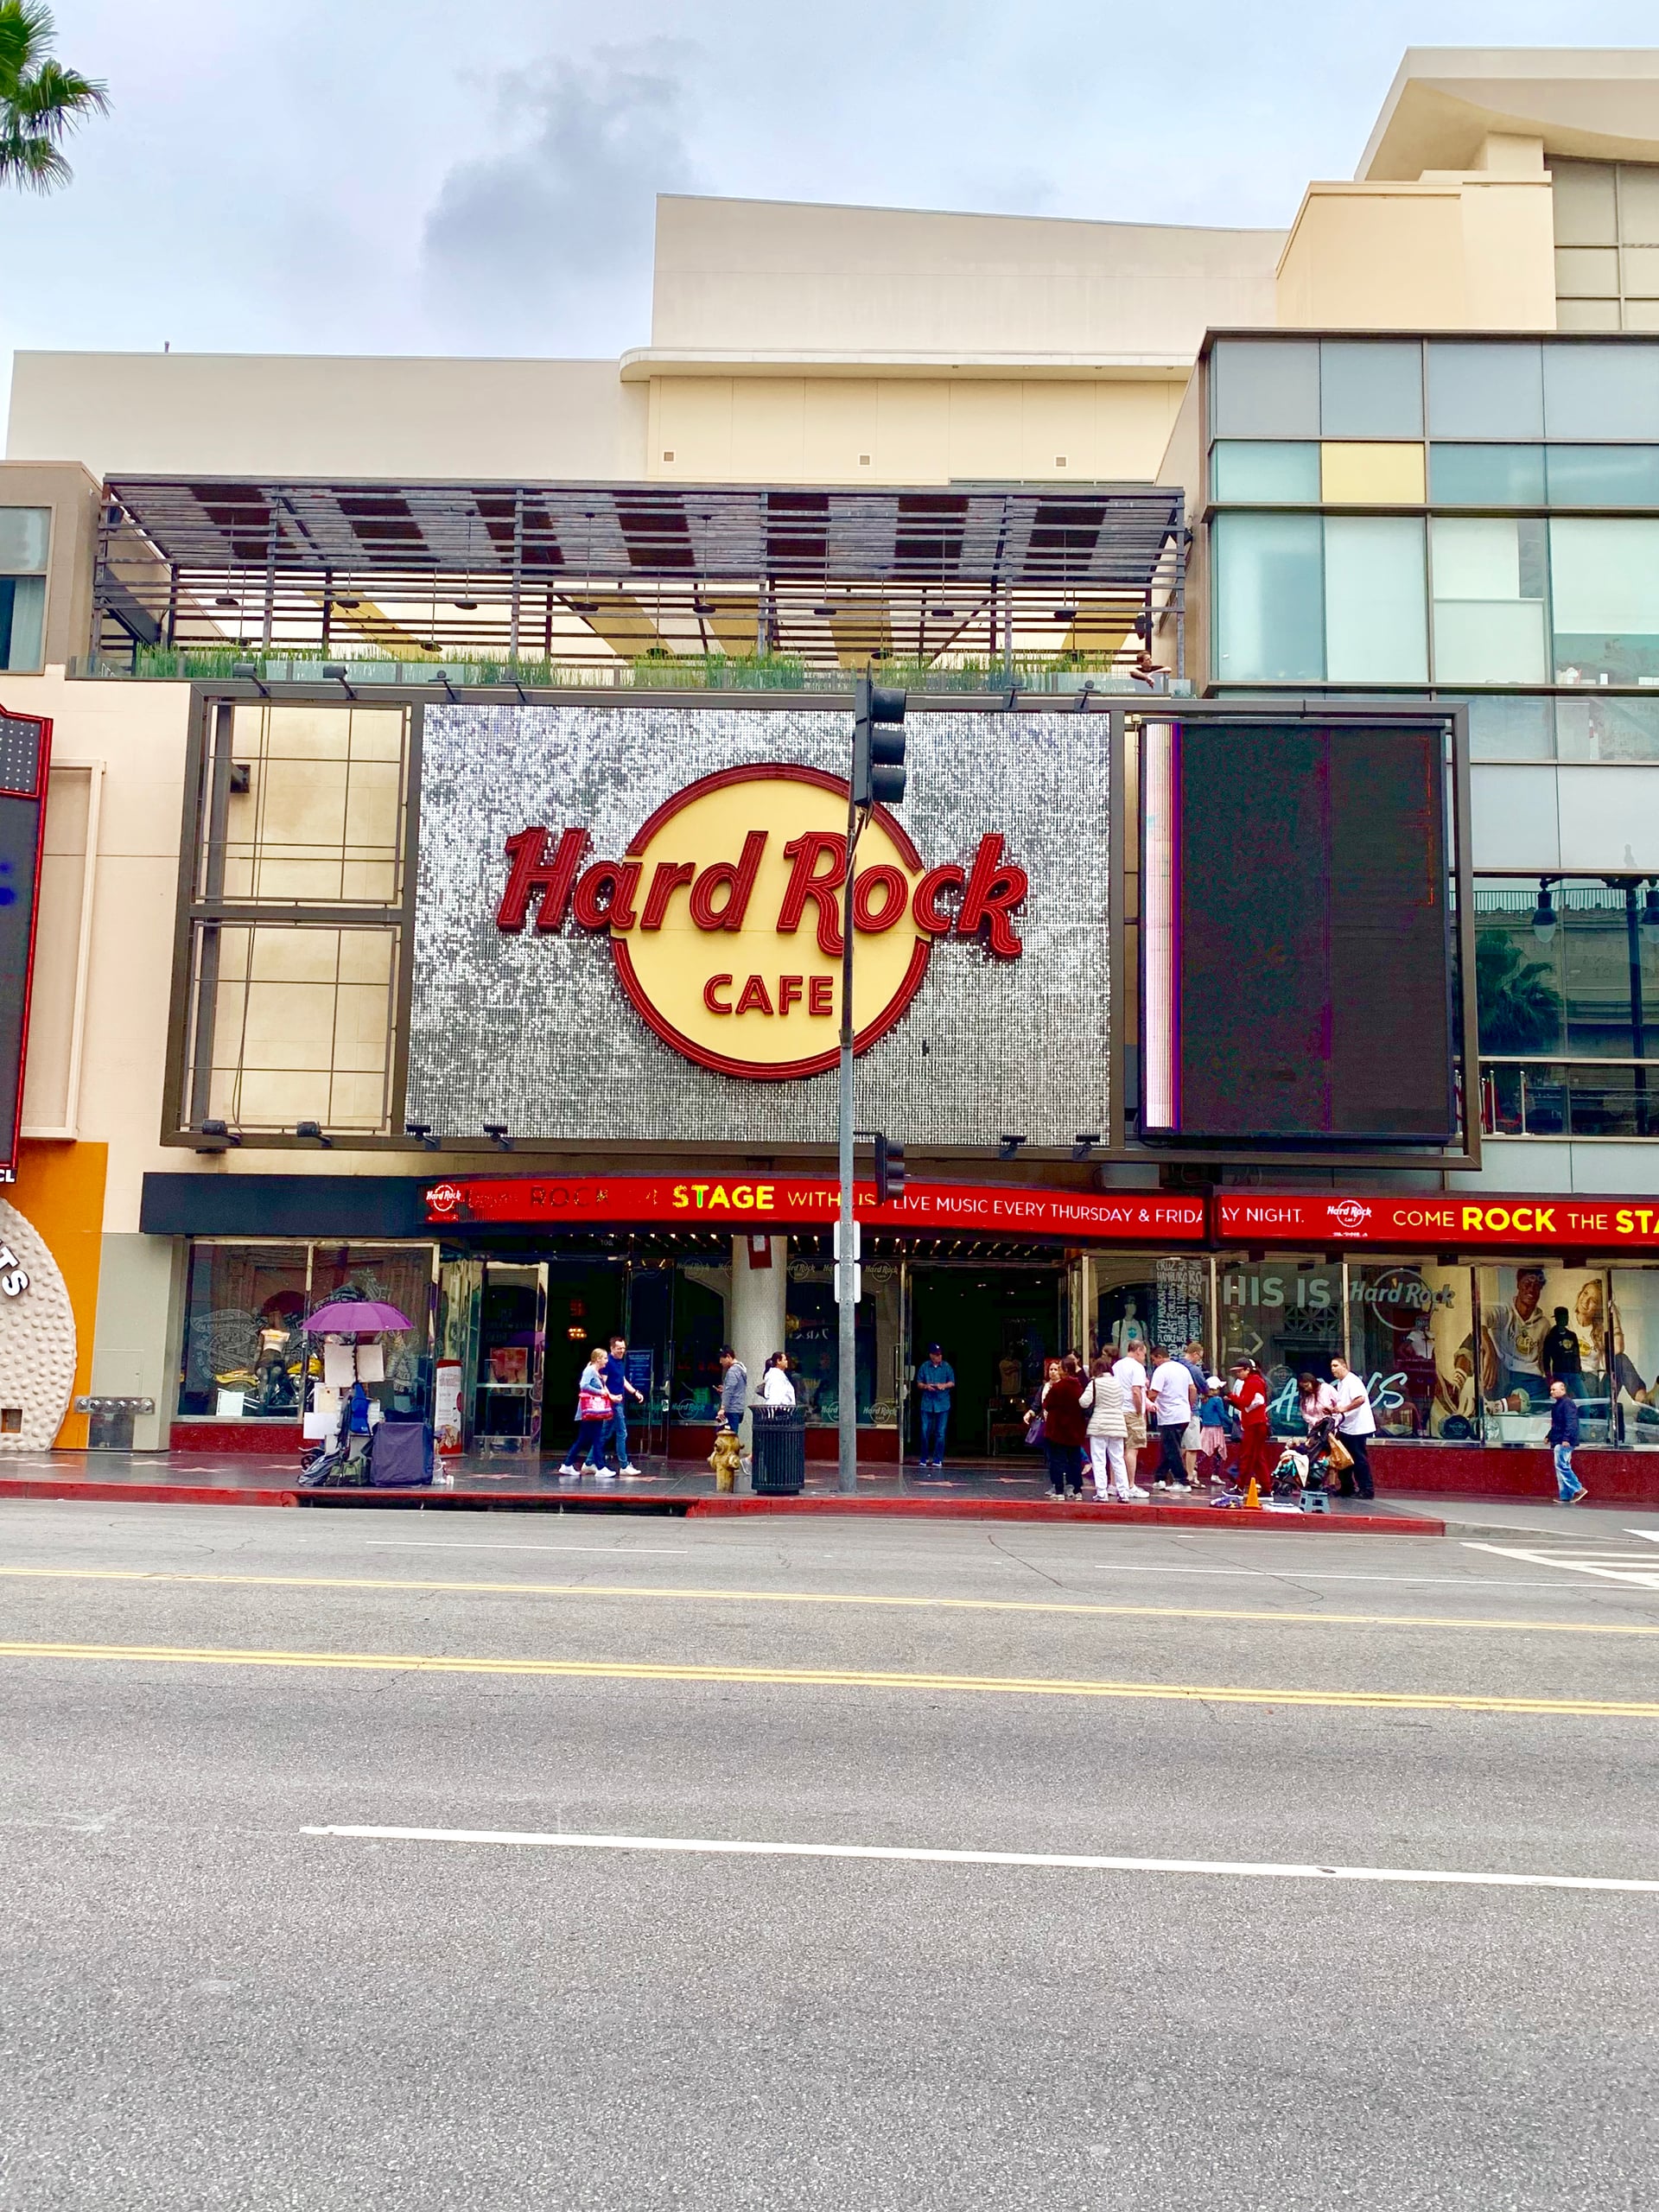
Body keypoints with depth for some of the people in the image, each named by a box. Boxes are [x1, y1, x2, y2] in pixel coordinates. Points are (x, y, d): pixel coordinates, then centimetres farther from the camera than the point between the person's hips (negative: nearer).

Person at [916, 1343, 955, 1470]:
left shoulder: (947, 1367, 2)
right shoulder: (924, 1367, 4)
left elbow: (952, 1383, 6)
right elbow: (919, 1384, 8)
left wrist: (944, 1385, -14)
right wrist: (926, 1386, -13)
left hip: (943, 1404, -1)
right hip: (927, 1403, 1)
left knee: (940, 1433, -1)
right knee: (925, 1432, 0)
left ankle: (938, 1460, 6)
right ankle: (924, 1459, 12)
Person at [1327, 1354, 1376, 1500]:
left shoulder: (1352, 1381, -13)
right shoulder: (1340, 1383, 16)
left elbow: (1360, 1399, -27)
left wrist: (1343, 1408, -25)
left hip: (1357, 1427, -10)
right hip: (1346, 1427, 10)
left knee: (1360, 1459, -5)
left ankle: (1366, 1490, 0)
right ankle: (1347, 1488, 20)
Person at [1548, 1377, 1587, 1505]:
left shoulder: (1567, 1403, -12)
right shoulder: (1557, 1404, 20)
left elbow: (1571, 1423, -21)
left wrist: (1566, 1438, -27)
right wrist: (1550, 1436, 25)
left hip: (1564, 1442, -11)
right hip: (1558, 1441, 11)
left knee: (1561, 1466, -14)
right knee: (1563, 1467, 9)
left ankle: (1579, 1489, -10)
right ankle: (1565, 1496, 10)